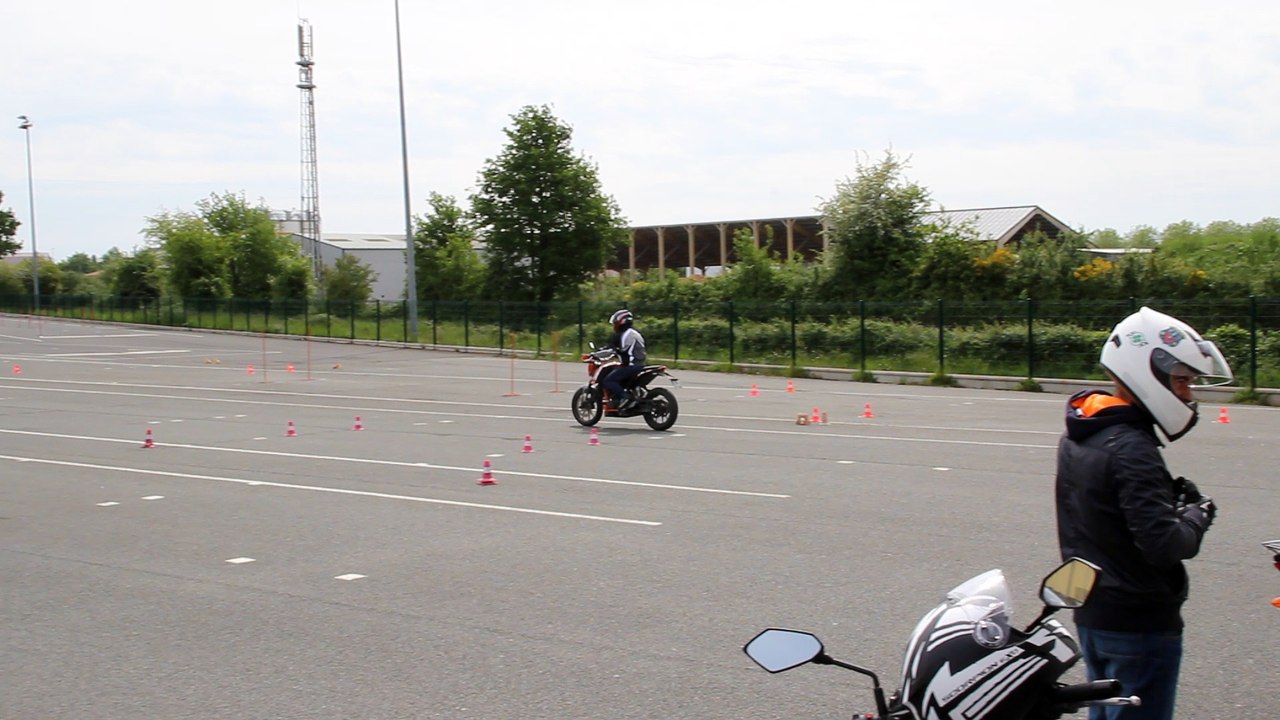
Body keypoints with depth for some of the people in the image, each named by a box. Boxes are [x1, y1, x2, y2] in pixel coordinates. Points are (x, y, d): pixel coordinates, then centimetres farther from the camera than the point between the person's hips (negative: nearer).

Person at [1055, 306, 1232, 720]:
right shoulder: (1131, 449, -23)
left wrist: (1170, 497, 1)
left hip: (1091, 613, 9)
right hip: (1140, 620, -9)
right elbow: (1163, 545, -27)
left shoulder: (1077, 435, 6)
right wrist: (1196, 516, -8)